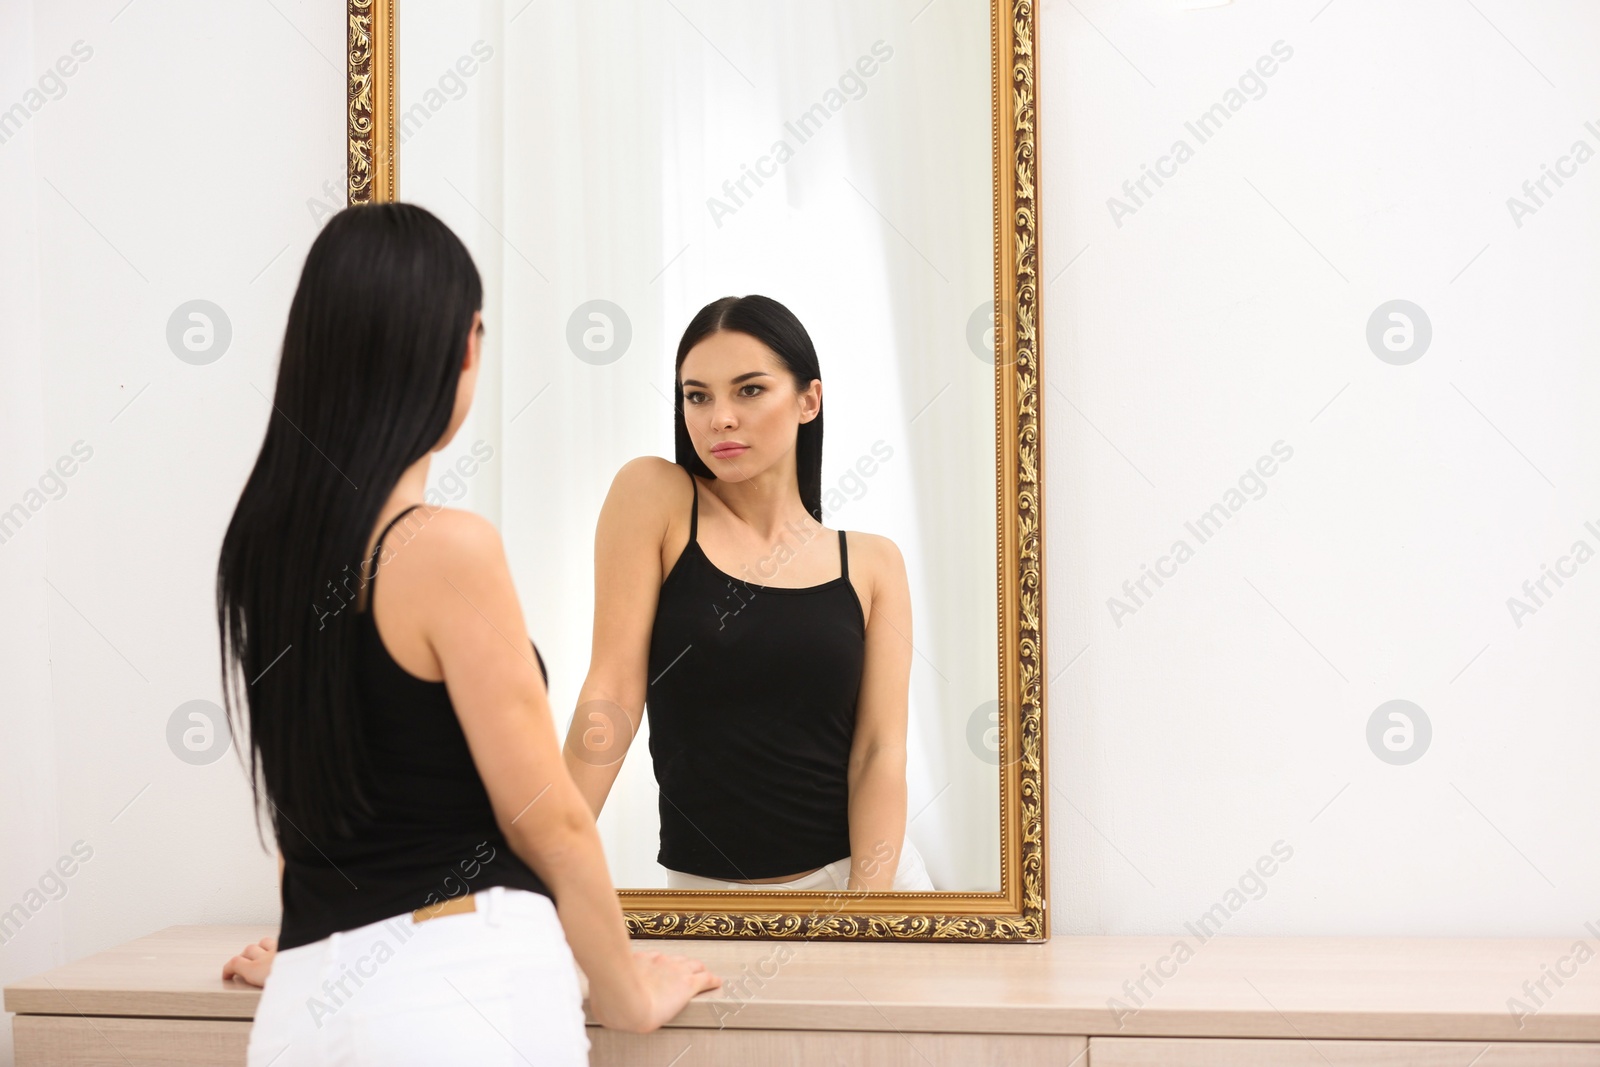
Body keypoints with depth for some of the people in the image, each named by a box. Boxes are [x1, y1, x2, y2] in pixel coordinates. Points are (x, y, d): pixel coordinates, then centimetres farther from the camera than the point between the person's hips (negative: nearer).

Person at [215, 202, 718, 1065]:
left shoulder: (259, 540, 5)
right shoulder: (448, 549, -16)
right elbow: (548, 824, -10)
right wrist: (631, 998, 3)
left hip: (306, 993, 7)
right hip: (463, 986, -6)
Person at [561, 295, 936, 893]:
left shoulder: (872, 563, -1)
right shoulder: (653, 496, -6)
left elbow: (879, 751, -7)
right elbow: (613, 689, -10)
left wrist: (864, 898, -18)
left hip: (864, 870, 1)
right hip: (705, 884, -1)